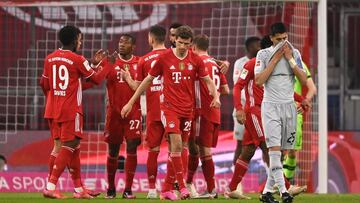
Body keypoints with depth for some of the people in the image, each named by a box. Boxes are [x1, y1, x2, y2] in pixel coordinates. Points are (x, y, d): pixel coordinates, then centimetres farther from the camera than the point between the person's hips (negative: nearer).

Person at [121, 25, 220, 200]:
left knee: (176, 149, 6)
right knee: (176, 144, -19)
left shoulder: (196, 60, 4)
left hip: (188, 110, 3)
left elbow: (208, 81, 11)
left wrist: (215, 96, -11)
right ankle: (182, 186, -17)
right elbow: (147, 80, 6)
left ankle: (167, 189, 15)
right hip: (169, 107, -3)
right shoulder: (164, 58, -2)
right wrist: (130, 102, 7)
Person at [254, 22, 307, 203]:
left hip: (289, 105, 4)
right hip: (271, 106, -4)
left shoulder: (294, 53, 8)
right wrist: (275, 59, -11)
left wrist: (290, 59, -7)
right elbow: (259, 80, -11)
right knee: (274, 147, -16)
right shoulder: (263, 54, 0)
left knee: (283, 151, 2)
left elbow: (304, 80, 0)